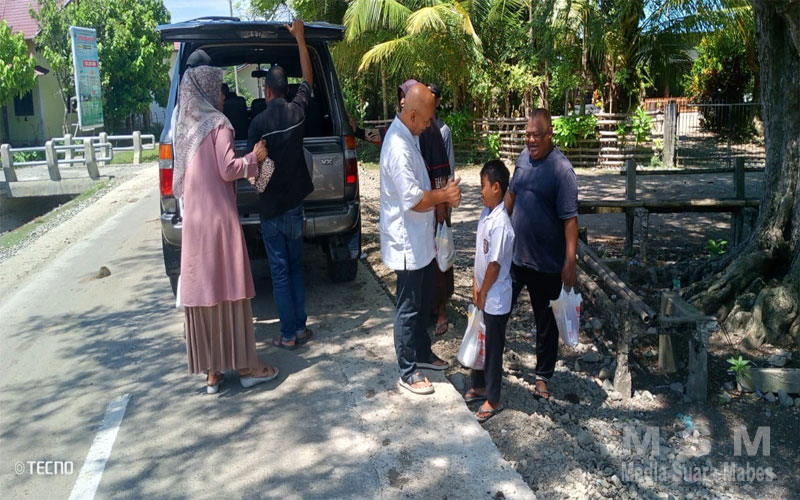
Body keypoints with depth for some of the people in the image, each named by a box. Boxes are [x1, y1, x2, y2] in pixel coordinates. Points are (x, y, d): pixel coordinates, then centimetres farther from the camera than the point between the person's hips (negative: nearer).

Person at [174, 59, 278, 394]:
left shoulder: (186, 127, 13)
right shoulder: (218, 123, -8)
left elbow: (181, 179, 15)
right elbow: (228, 170, -14)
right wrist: (253, 158, 0)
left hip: (193, 219, 6)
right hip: (219, 218, -6)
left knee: (201, 289, 8)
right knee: (229, 290, 0)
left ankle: (211, 372, 15)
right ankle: (245, 366, 10)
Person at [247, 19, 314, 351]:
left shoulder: (259, 122, -14)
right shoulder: (297, 111, -2)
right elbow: (308, 77, 14)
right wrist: (299, 38, 22)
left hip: (272, 206, -4)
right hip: (295, 202, 4)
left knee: (280, 272, 2)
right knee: (295, 267, 14)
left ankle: (288, 335, 7)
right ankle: (301, 328, 18)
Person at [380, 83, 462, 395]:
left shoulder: (409, 136, 8)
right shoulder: (398, 147, -25)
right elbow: (414, 199, -26)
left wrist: (442, 194, 4)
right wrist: (444, 195, -12)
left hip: (420, 239, 10)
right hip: (407, 243, -10)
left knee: (423, 301, 22)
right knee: (408, 308, 2)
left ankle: (422, 352, 39)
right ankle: (407, 372, 16)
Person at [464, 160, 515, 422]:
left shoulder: (500, 224, -26)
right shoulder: (486, 214, 3)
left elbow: (495, 265, -22)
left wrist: (482, 293, -12)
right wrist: (475, 285, 5)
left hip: (495, 299, -9)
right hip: (483, 296, 9)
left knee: (493, 348, 6)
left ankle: (493, 401, 22)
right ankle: (479, 386, 40)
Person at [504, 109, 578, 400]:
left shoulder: (561, 169, -17)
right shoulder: (524, 157, 4)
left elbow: (570, 218, -20)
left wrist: (570, 261, -23)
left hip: (547, 263, -6)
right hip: (515, 254, 6)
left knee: (546, 322, 10)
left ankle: (543, 378, 26)